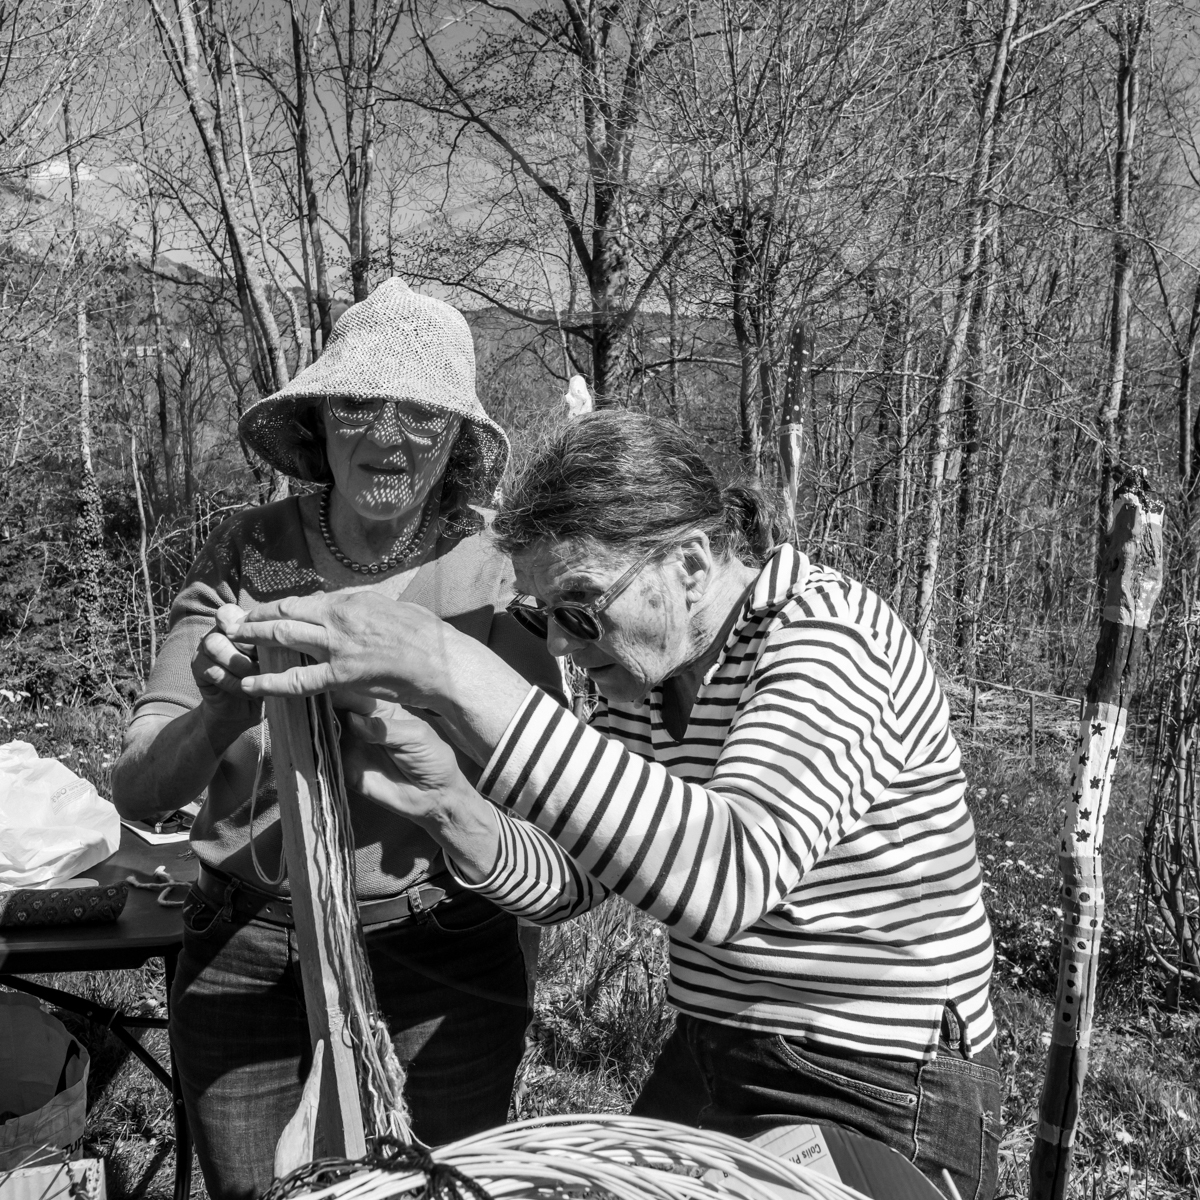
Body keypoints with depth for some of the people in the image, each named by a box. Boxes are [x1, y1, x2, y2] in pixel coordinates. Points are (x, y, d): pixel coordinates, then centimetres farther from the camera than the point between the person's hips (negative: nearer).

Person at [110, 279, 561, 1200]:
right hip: (244, 953, 2)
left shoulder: (495, 576, -10)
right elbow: (136, 792, -9)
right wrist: (220, 715, -31)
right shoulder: (247, 554, -6)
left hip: (441, 957, -1)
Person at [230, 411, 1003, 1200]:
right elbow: (568, 882, 1)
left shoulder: (828, 635, -23)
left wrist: (460, 676, -42)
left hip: (879, 1109, -6)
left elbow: (726, 877, -40)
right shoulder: (648, 664, 1)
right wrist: (448, 803, -19)